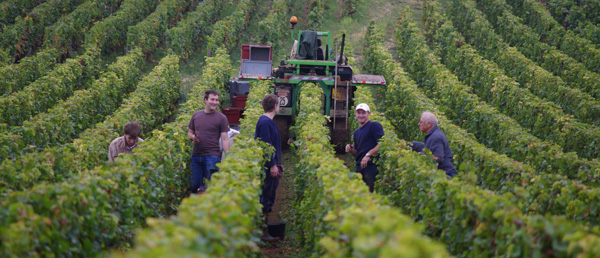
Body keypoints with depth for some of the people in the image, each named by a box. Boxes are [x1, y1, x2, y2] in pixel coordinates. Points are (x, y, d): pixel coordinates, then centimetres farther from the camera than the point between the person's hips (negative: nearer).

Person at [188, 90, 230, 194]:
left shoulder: (221, 118, -1)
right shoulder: (196, 115, 11)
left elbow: (225, 139, -3)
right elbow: (190, 132, 21)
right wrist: (192, 137, -4)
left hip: (212, 156, -4)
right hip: (196, 155, 4)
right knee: (195, 185, 6)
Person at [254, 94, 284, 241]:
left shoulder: (268, 122, 17)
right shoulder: (265, 122, -15)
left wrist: (277, 164, 23)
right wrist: (272, 165, -22)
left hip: (271, 166, 11)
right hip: (268, 167, -11)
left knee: (268, 201, 13)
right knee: (265, 200, -7)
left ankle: (264, 229, 19)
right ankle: (263, 233, -3)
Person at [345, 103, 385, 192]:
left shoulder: (374, 126, -1)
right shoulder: (356, 132, 23)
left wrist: (368, 155, -17)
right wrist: (351, 149, 7)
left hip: (371, 166, -8)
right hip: (359, 167, 8)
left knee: (370, 191, -12)